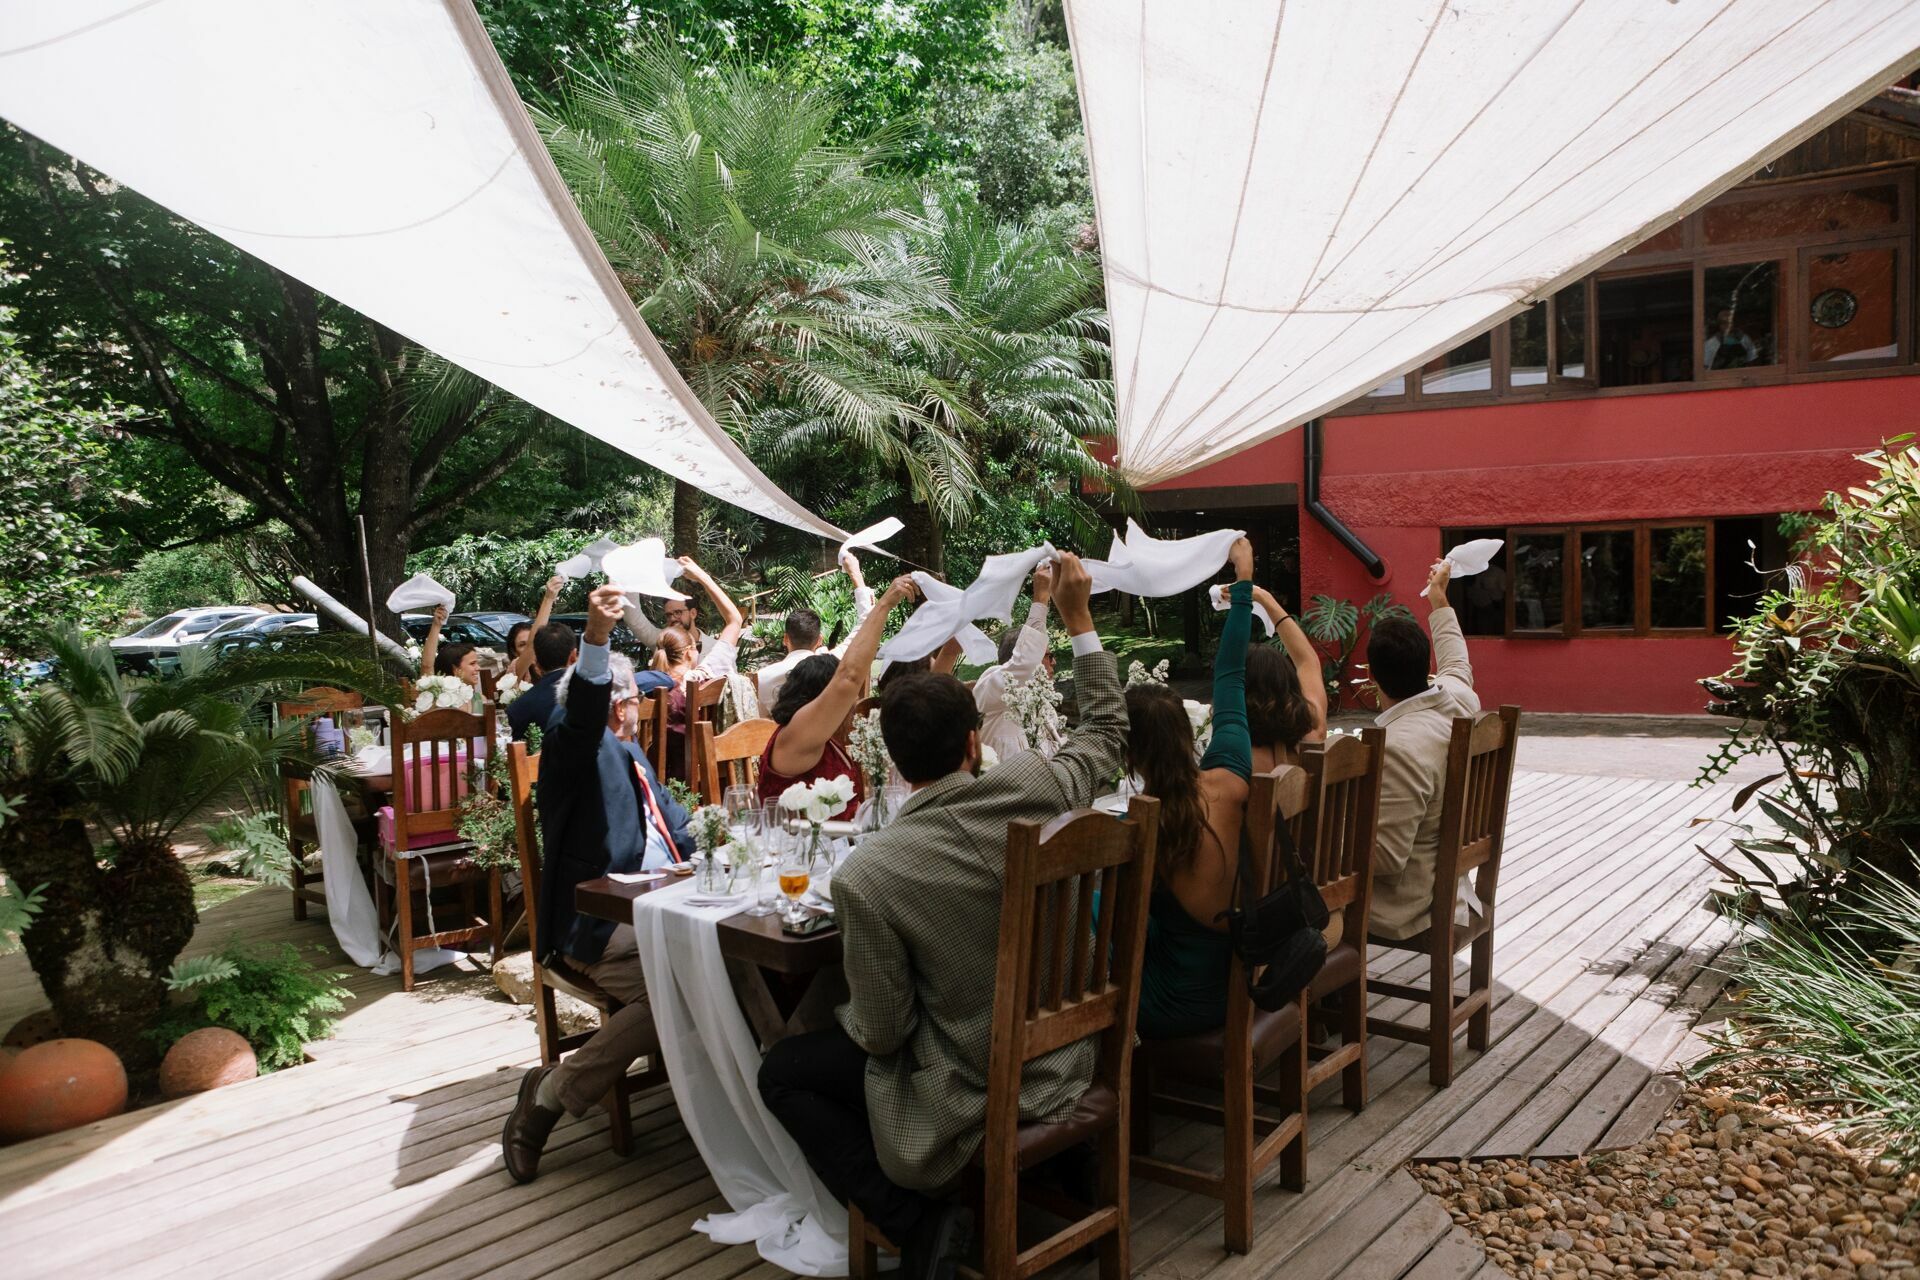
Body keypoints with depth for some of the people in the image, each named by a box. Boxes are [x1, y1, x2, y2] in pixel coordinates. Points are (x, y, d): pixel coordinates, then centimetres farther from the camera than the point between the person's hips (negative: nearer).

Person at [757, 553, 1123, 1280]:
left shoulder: (865, 876, -26)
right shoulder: (1037, 789, -15)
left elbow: (880, 1032, -17)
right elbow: (1108, 729, 6)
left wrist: (851, 1016, 5)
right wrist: (1078, 616, 11)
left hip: (968, 1093, -6)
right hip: (1059, 1061, 7)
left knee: (781, 1074, 15)